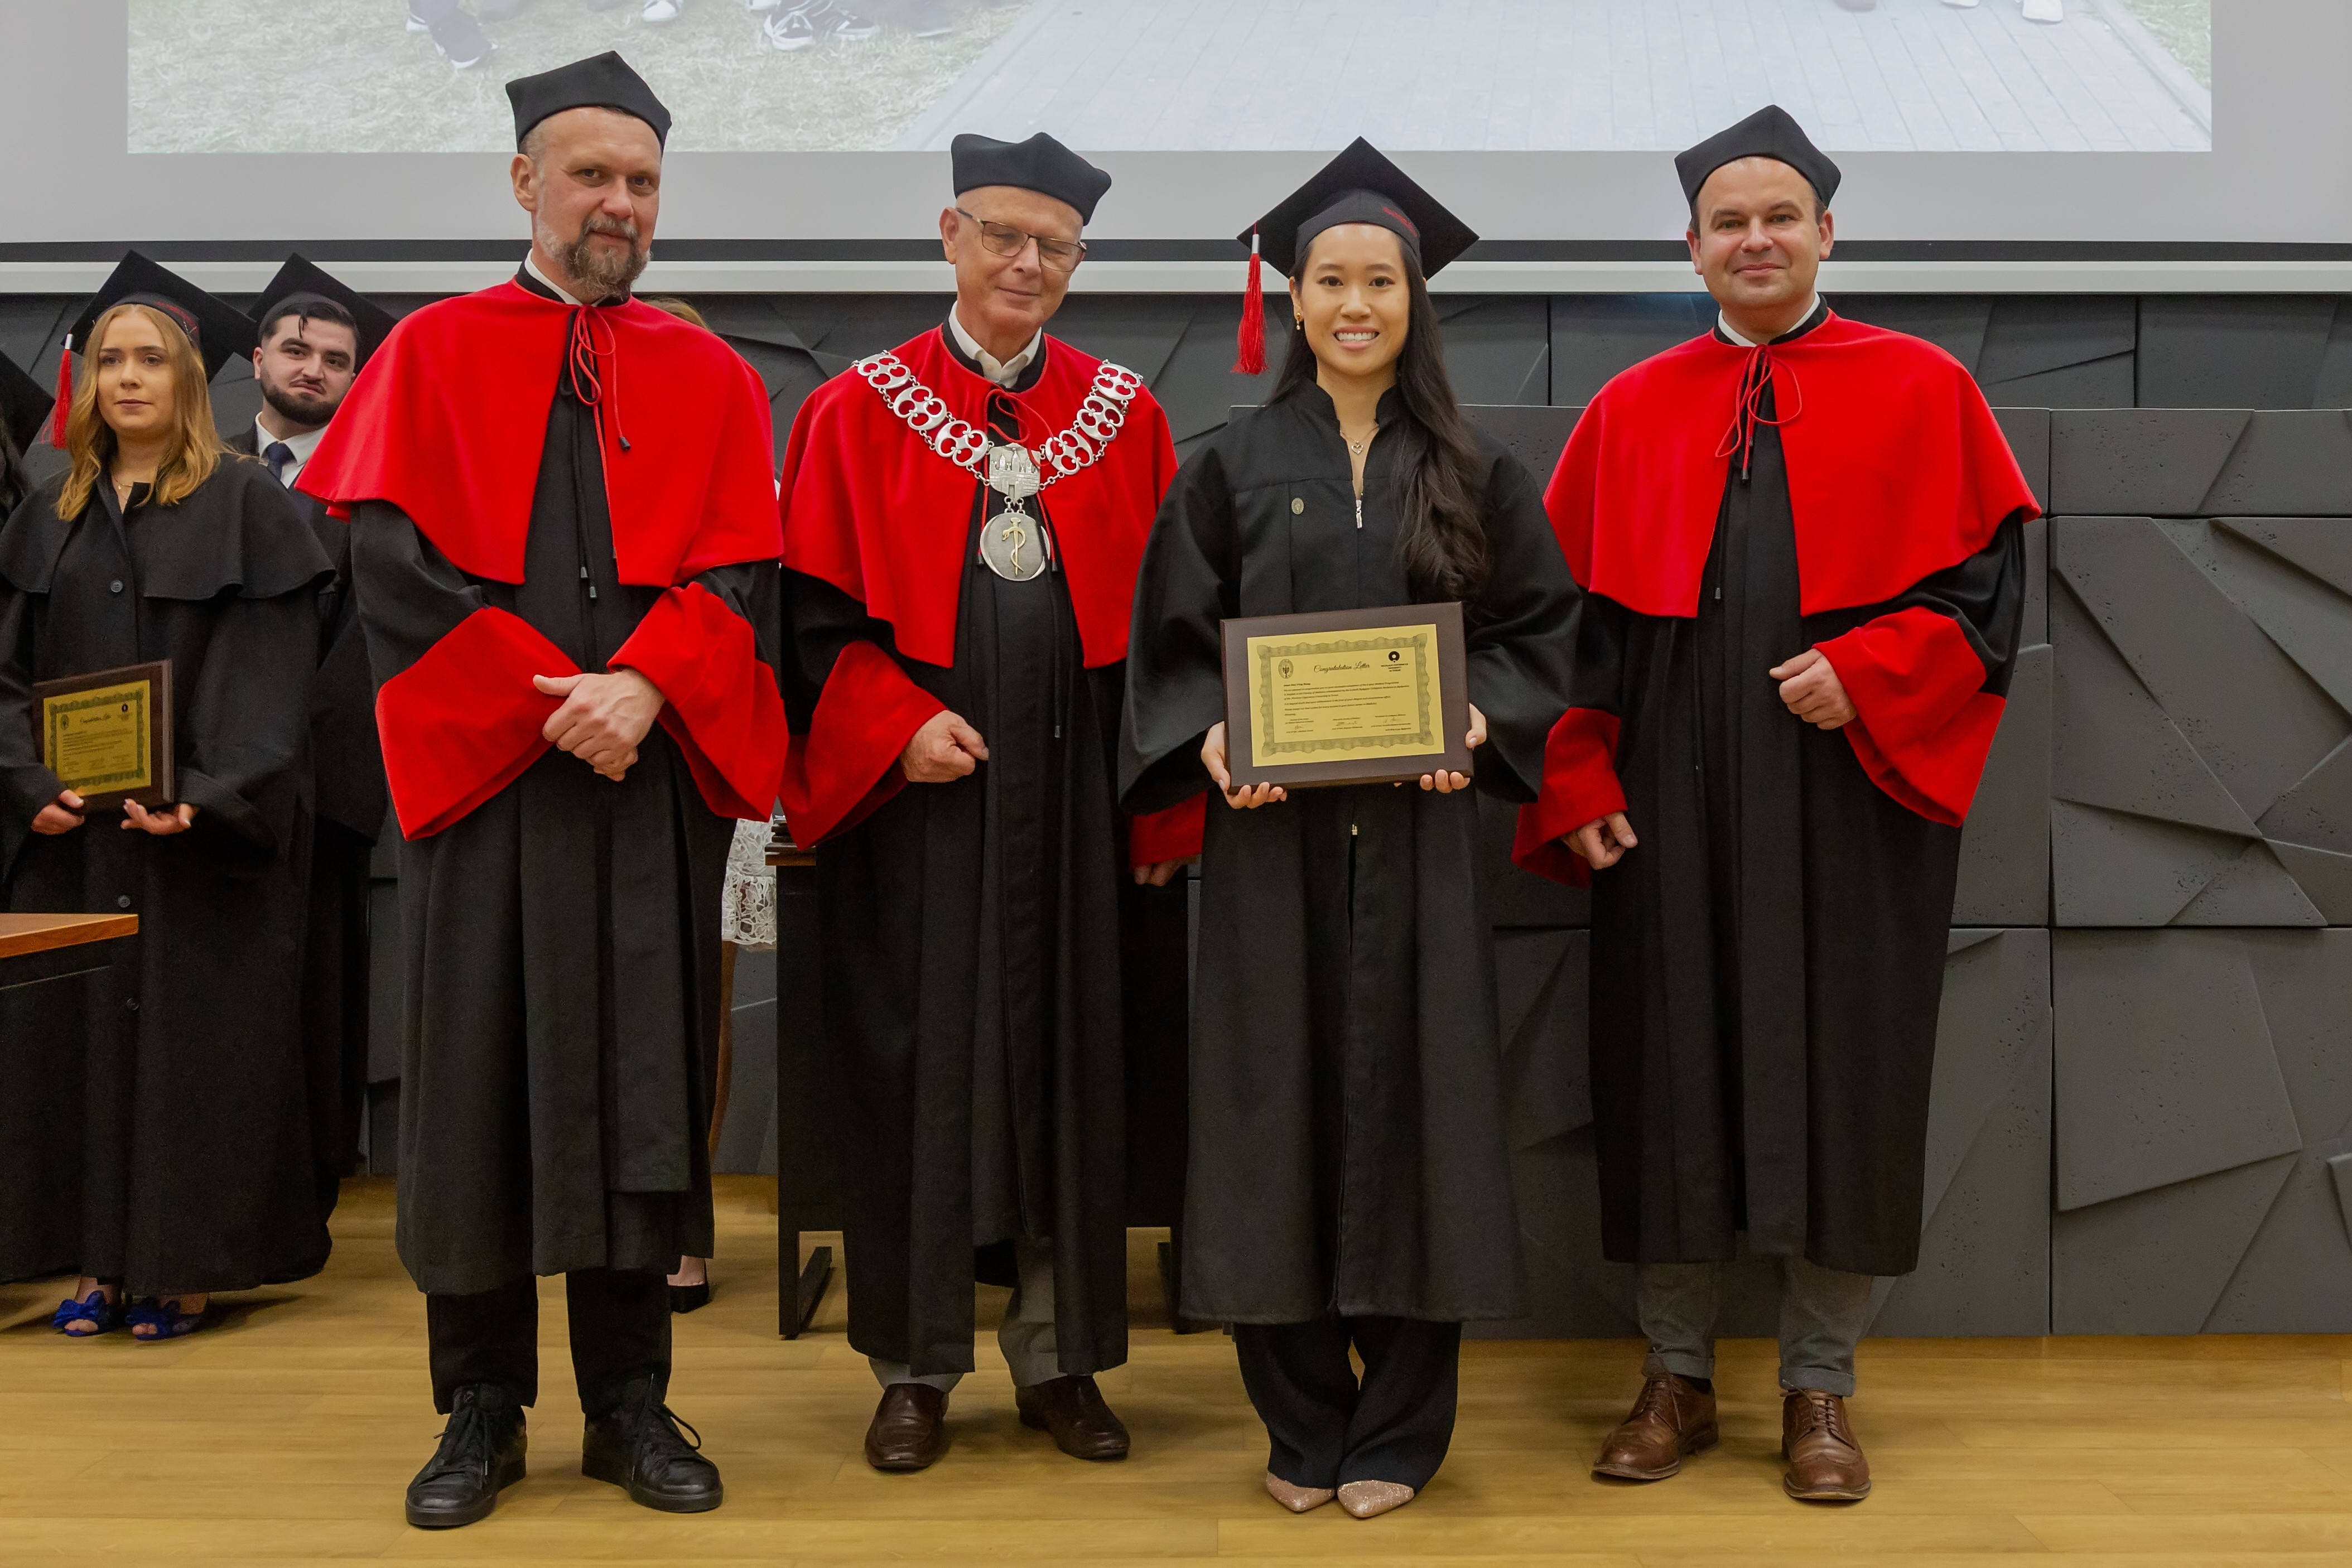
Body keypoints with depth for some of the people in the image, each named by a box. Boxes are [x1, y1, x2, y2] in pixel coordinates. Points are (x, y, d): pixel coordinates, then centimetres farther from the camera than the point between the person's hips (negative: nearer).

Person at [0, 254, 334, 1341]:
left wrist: (208, 800, -21)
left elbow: (267, 681, -10)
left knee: (191, 1034, -1)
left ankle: (184, 1264, 9)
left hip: (203, 840, -4)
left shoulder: (245, 507, -2)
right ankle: (100, 1259, 16)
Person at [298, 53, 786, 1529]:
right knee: (480, 1076, 3)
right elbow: (395, 563, -3)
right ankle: (480, 1411, 16)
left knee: (641, 1076, 4)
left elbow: (741, 574, 2)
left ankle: (631, 1404, 15)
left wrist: (642, 687, -16)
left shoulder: (708, 376, 12)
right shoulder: (433, 353, 8)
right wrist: (548, 700, -13)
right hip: (481, 771, -1)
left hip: (655, 775, 1)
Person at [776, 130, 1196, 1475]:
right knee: (914, 1069, 4)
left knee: (1071, 1066, 7)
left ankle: (1060, 1357, 21)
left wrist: (1165, 805, 1)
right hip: (916, 794, -2)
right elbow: (814, 612, -1)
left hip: (1071, 795, 2)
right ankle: (918, 1365, 18)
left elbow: (1161, 622, 8)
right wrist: (895, 727, -16)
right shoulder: (860, 411, 3)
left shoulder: (1126, 417, 9)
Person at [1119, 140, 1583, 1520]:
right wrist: (1208, 738, -13)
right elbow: (1173, 638, 5)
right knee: (1283, 1099, 4)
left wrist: (1481, 720, -11)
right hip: (1273, 836, 0)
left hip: (1419, 831, 0)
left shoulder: (1474, 472, 7)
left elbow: (1542, 625, 7)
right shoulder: (1235, 466, 6)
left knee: (1408, 1097, 3)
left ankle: (1399, 1430, 17)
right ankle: (1300, 1424, 19)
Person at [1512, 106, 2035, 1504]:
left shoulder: (1920, 389, 5)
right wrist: (1578, 782, -3)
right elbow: (1573, 611, 7)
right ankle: (1678, 1378, 19)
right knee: (1672, 1072, 5)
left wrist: (1869, 673, -15)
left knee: (1840, 1074, 4)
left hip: (1854, 788, -1)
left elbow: (1989, 571, 0)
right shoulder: (1633, 412, 10)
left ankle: (1821, 1389, 18)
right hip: (1673, 799, 2)